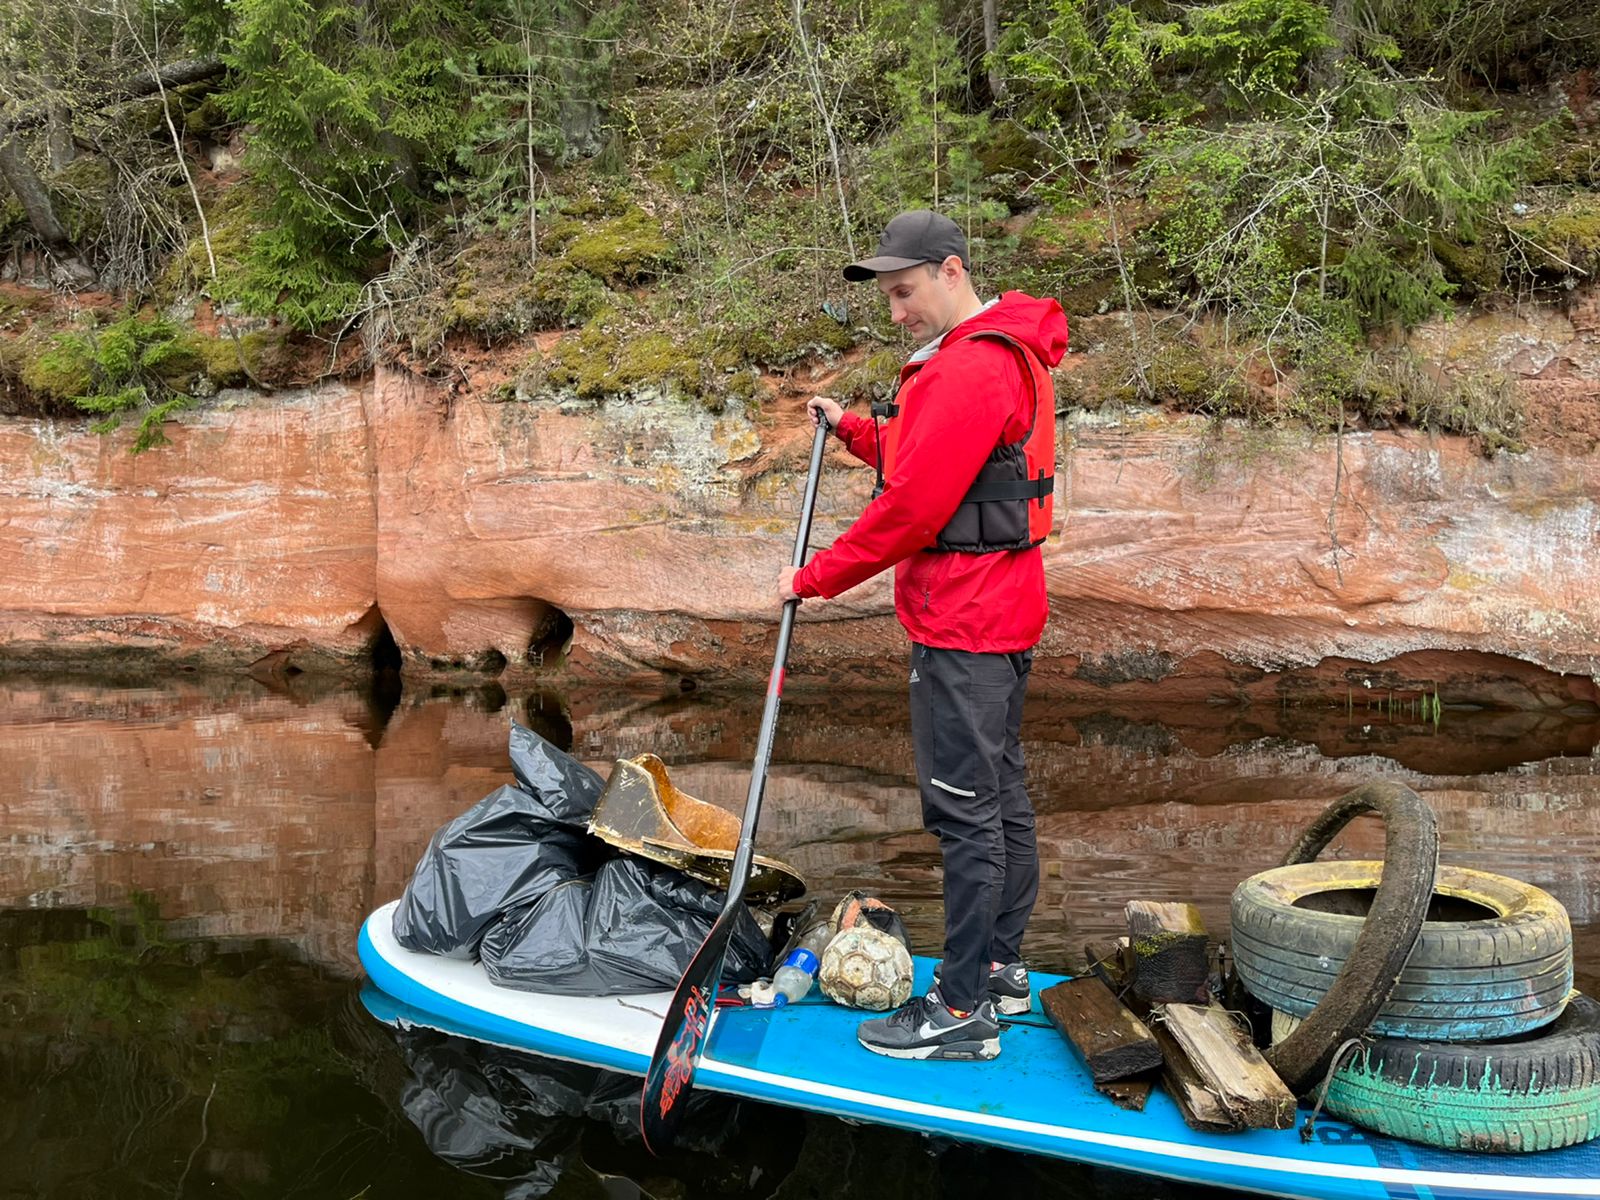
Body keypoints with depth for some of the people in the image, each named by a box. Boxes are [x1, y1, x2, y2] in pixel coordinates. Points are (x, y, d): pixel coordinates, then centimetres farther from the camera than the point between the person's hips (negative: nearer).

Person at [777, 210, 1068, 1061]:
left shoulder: (971, 369, -18)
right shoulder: (1006, 354, 17)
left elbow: (913, 507, -21)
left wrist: (817, 578, -12)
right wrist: (855, 429, 15)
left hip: (964, 628, -11)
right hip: (1000, 614, 11)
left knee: (964, 811, -6)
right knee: (999, 795, 17)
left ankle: (964, 1010, 2)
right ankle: (999, 968, 29)